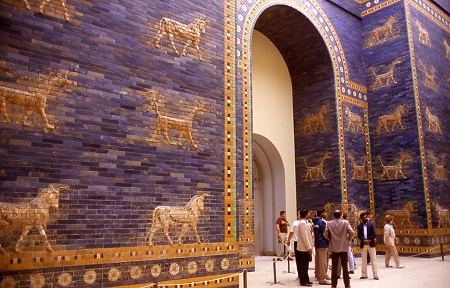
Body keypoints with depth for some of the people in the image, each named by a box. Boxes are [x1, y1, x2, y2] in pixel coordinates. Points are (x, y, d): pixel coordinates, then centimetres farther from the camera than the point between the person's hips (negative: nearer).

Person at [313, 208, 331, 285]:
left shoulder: (316, 221, 13)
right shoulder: (322, 221, -15)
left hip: (318, 243, 9)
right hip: (323, 244, -9)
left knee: (319, 261, 15)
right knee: (323, 262, -5)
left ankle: (320, 276, 23)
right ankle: (322, 279, -3)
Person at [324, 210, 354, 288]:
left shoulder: (329, 223, -4)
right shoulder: (345, 222, -7)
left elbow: (325, 234, -4)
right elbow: (352, 233, -13)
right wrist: (348, 239, 5)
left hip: (334, 247, 1)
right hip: (344, 247, -1)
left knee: (334, 267, 7)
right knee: (345, 267, 8)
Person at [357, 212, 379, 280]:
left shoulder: (371, 224, 2)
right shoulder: (359, 225, 5)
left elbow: (374, 233, -6)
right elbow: (359, 235, -1)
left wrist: (369, 240, -14)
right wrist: (364, 240, -16)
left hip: (371, 244, -2)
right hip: (363, 244, 2)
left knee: (374, 260, 0)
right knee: (364, 260, 8)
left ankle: (375, 275, 5)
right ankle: (364, 275, 14)